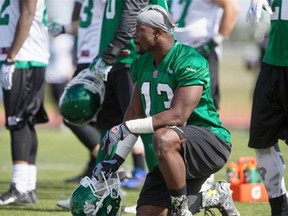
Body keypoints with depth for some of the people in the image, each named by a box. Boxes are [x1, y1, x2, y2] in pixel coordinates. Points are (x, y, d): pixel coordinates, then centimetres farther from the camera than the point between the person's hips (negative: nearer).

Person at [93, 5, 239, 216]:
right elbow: (135, 113, 15)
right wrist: (117, 159, 8)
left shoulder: (189, 62, -18)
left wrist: (126, 127, -30)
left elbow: (178, 116, -27)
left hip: (210, 142, -9)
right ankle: (213, 197, 20)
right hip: (176, 158, 9)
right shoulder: (143, 64, 9)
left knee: (164, 138, -39)